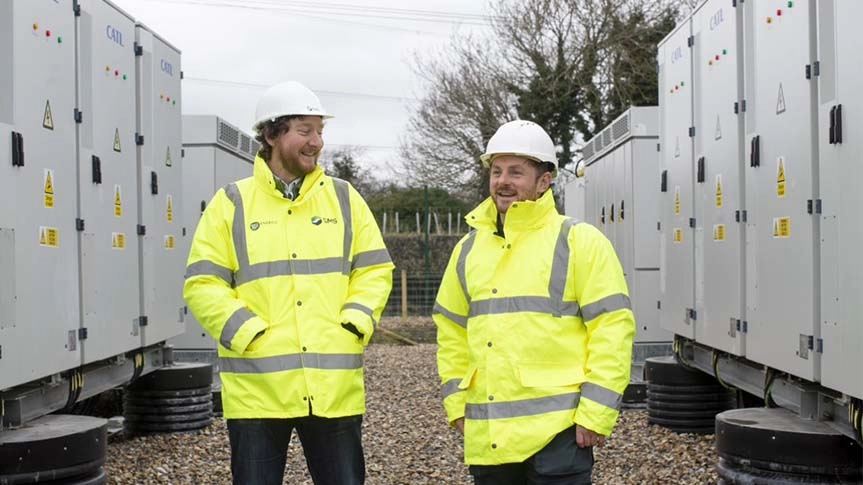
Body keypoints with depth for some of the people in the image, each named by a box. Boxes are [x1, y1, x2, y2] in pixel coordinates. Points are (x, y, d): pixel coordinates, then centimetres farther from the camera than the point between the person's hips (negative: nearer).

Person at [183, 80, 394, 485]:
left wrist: (354, 324, -6)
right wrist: (249, 334, -13)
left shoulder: (344, 199, 9)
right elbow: (202, 284, -2)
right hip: (257, 390, -2)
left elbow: (375, 269, 9)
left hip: (334, 387, 2)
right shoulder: (232, 204, 2)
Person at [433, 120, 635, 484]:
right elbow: (452, 333, 19)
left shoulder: (579, 242, -3)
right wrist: (456, 403, 13)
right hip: (487, 437, 5)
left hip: (557, 430, -5)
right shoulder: (468, 249, 13)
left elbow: (613, 327, -8)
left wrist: (596, 413, -13)